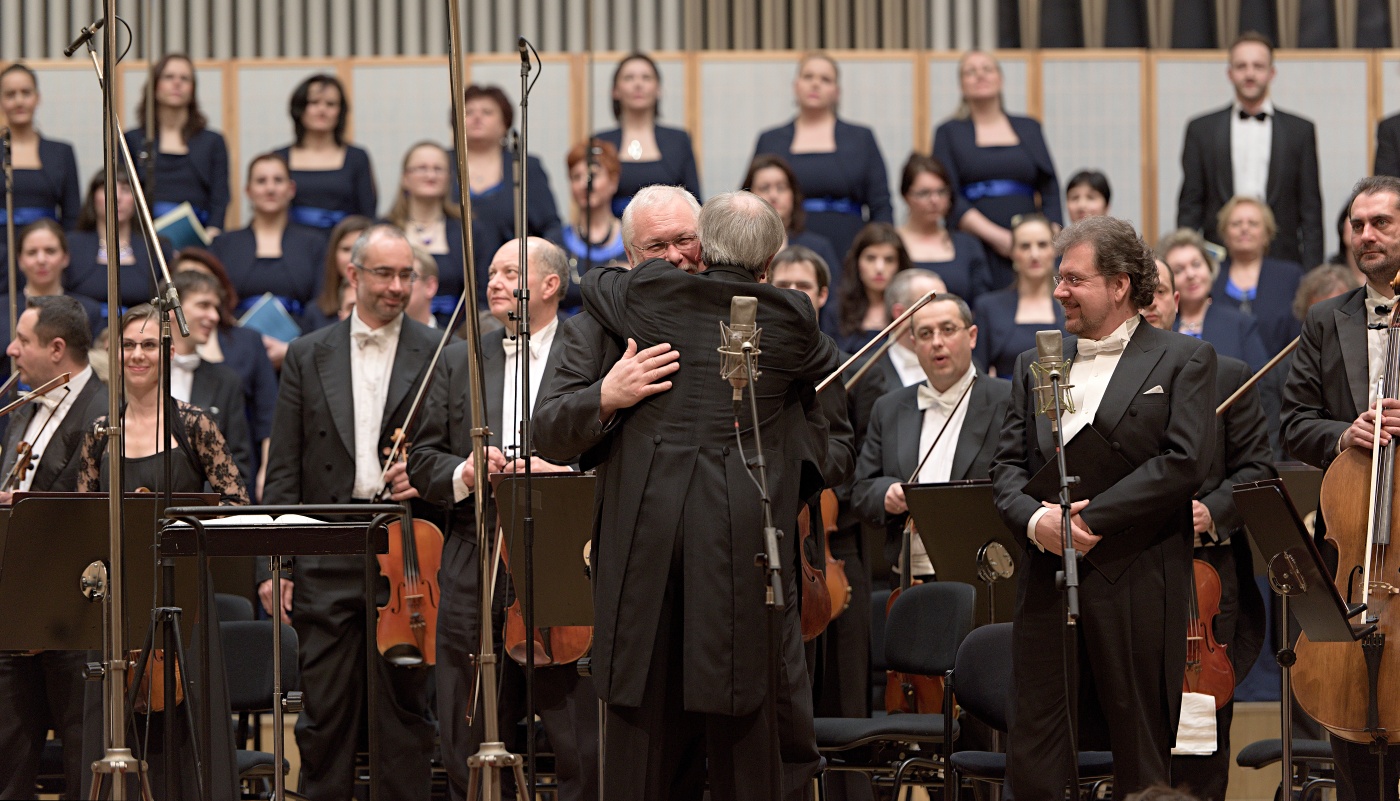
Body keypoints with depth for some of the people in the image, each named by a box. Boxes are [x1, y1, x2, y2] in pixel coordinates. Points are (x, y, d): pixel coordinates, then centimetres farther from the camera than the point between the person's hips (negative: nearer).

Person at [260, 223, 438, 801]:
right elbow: (283, 472, 7)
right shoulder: (308, 357, 10)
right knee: (325, 710, 2)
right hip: (326, 559, 1)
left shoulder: (439, 356, 5)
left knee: (405, 706, 3)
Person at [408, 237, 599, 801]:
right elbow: (422, 458, 13)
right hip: (475, 584, 4)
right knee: (468, 756, 8)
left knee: (585, 755, -3)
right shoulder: (459, 361, 16)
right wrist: (462, 474, -7)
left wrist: (562, 471, -18)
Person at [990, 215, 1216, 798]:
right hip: (1047, 581, 4)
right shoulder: (1035, 366, 18)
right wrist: (1034, 519, -11)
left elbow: (1185, 463, -10)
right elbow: (1007, 466, 12)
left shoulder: (1183, 361, 2)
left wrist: (1091, 519, -14)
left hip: (1138, 582, -4)